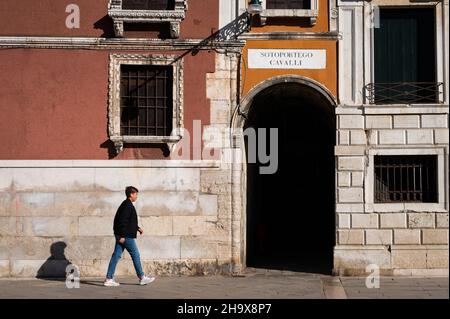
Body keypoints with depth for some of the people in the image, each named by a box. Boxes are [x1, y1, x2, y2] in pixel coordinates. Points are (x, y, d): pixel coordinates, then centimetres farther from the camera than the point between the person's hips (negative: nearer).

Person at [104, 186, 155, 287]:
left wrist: (138, 228, 25)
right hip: (126, 236, -10)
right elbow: (122, 221, -21)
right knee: (135, 255, 1)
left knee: (116, 255, 5)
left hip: (122, 236, 10)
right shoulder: (128, 205, -14)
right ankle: (142, 278, 10)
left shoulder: (126, 205, 18)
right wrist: (122, 236, -22)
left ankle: (109, 279, 3)